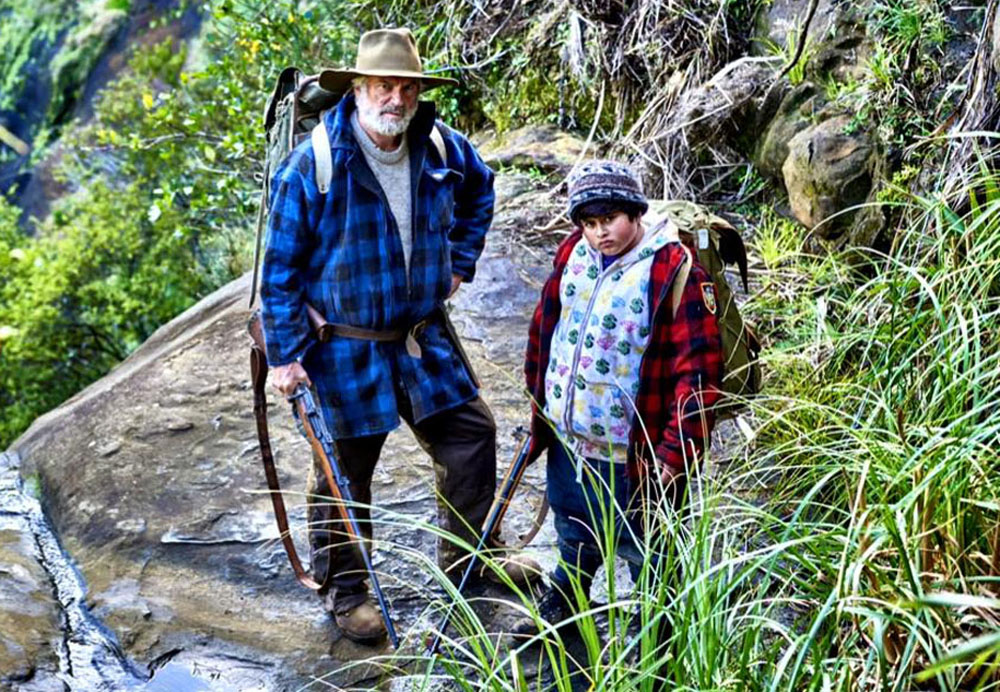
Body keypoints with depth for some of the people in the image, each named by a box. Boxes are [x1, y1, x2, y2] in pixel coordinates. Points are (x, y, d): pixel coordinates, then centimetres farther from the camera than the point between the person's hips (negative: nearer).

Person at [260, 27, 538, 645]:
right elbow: (281, 266, -12)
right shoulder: (313, 164, -17)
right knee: (345, 470, 7)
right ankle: (345, 589, 29)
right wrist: (285, 355, -12)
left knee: (472, 434, 12)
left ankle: (469, 554, 35)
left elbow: (479, 188, 21)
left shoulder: (442, 148, -3)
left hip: (425, 335, 5)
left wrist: (461, 260, 14)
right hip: (344, 346, -5)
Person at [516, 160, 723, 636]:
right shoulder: (573, 255, 0)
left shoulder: (674, 272, -19)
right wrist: (540, 399, 18)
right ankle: (564, 598, 53)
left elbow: (699, 367, -20)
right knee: (574, 531, 28)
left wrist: (675, 449, -22)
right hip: (567, 436, 6)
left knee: (644, 550, 12)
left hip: (632, 451, -6)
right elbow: (545, 325, 14)